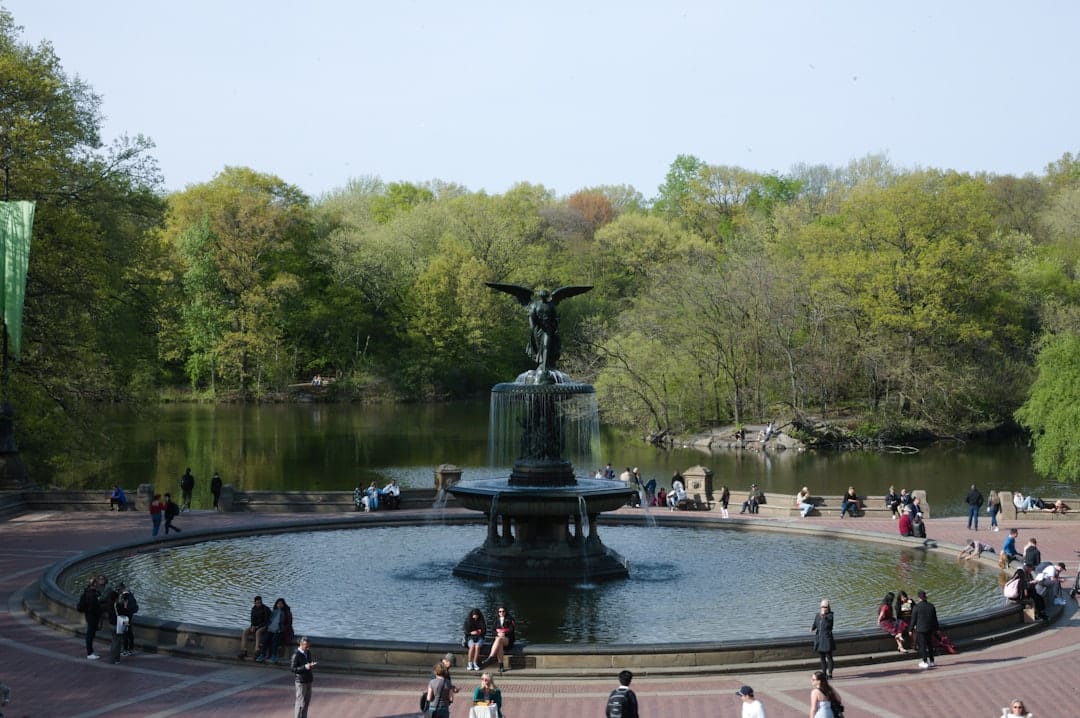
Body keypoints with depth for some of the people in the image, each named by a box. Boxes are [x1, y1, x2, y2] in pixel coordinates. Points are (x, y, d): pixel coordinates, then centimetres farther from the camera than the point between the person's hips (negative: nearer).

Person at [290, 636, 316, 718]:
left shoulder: (308, 652, 6)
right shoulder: (296, 655, -17)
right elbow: (292, 668, -17)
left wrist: (312, 664, -5)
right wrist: (304, 667, -26)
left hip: (308, 680, 8)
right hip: (301, 681, -8)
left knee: (307, 701, 15)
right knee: (301, 702, -2)